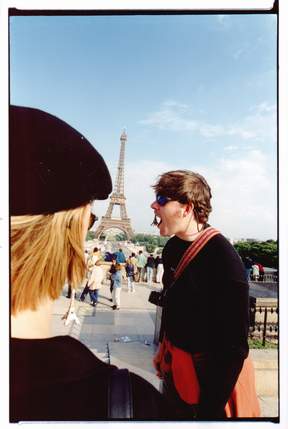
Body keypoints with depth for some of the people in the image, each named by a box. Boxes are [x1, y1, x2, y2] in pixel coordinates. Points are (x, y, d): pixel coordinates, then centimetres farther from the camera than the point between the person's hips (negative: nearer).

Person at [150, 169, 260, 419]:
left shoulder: (223, 258, -27)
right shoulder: (172, 247, -4)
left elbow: (234, 345, -23)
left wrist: (210, 409, -18)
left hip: (211, 371, -7)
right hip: (174, 363, 7)